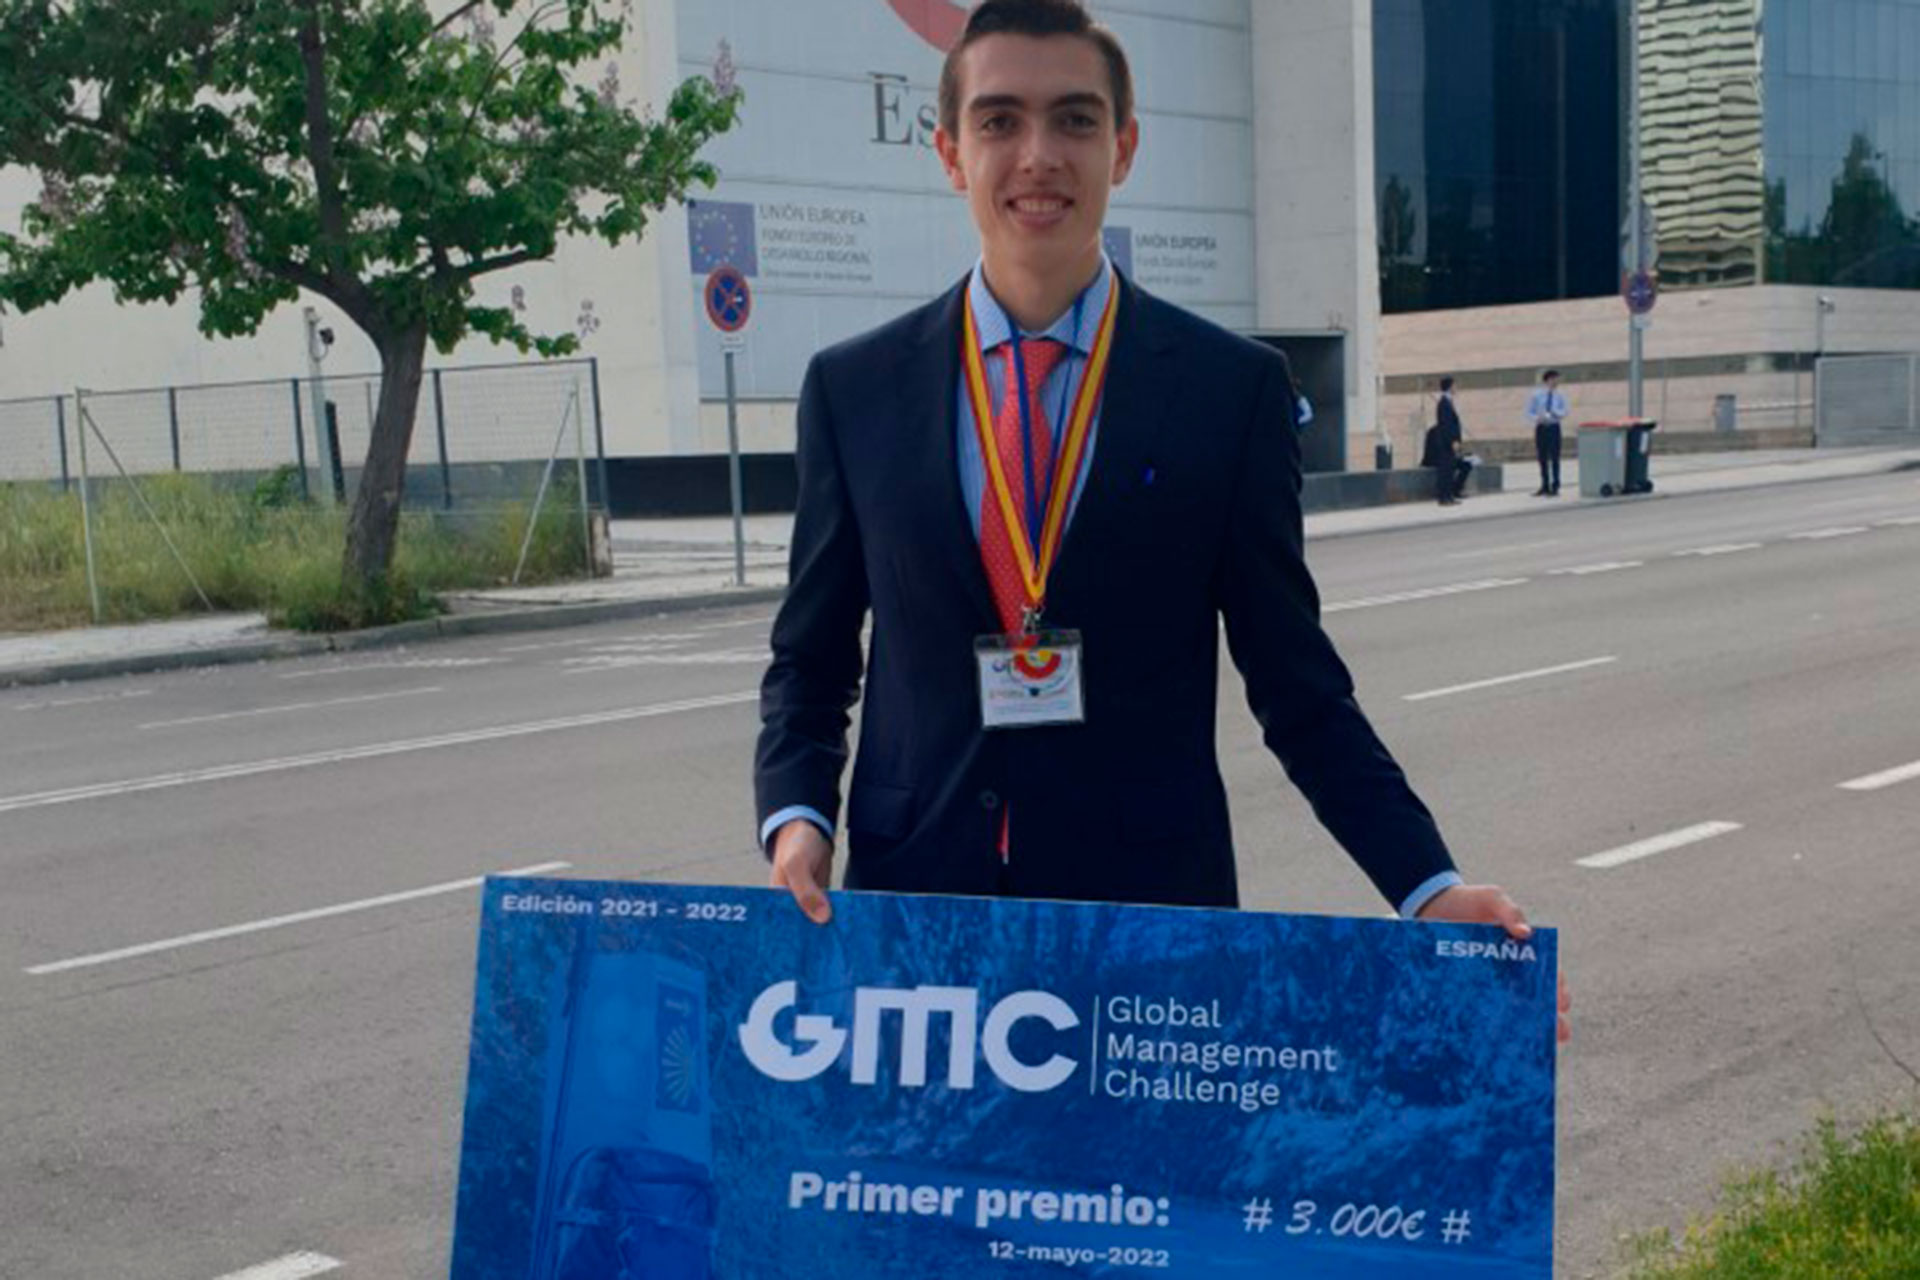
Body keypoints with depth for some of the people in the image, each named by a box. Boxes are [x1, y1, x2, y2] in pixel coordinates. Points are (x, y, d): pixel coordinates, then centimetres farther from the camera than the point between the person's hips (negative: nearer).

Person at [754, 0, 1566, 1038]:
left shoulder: (1234, 388, 0)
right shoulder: (852, 389, 5)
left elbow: (1295, 679, 3)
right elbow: (809, 661, 11)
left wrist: (1427, 885, -6)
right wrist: (794, 815, -8)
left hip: (1153, 909, -1)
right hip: (910, 900, 1)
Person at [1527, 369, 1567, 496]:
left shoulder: (1559, 396, 5)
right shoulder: (1537, 396, 3)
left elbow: (1564, 413, 1)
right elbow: (1529, 412, 4)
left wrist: (1555, 412, -19)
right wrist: (1537, 418, -15)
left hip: (1554, 428, -1)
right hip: (1541, 428, 1)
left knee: (1554, 458, -4)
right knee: (1542, 458, 7)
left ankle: (1555, 487, 1)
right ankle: (1545, 486, 19)